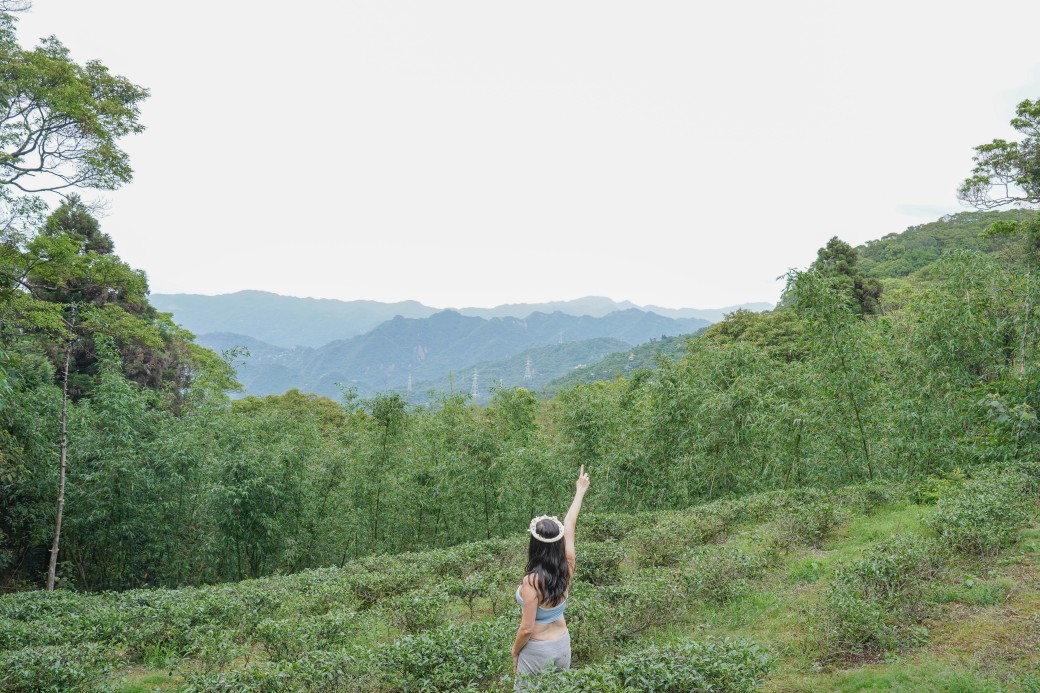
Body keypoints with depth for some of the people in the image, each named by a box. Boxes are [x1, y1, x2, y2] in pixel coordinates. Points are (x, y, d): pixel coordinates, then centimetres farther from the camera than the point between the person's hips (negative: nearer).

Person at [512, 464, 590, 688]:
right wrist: (580, 492, 14)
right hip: (562, 644, 6)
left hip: (537, 650, -6)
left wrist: (515, 652, -3)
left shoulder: (532, 581, -26)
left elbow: (527, 628, -21)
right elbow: (569, 524, 2)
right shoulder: (567, 568, -11)